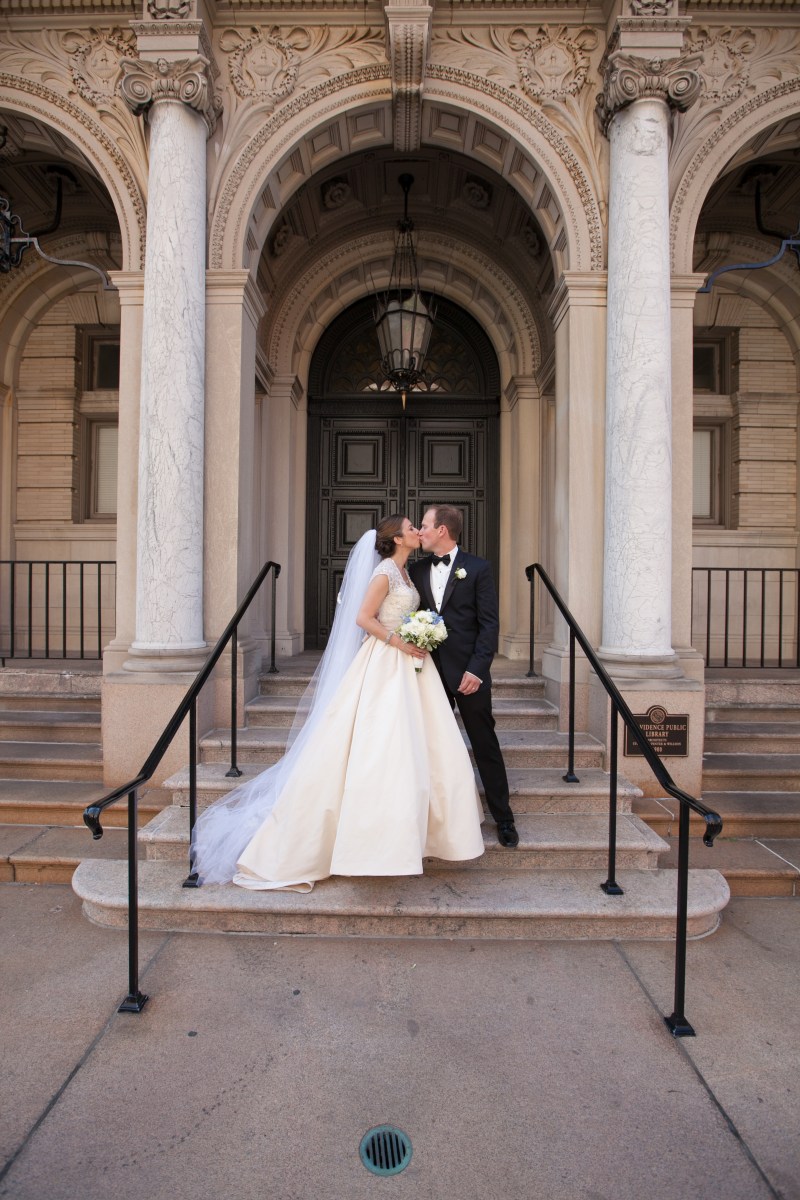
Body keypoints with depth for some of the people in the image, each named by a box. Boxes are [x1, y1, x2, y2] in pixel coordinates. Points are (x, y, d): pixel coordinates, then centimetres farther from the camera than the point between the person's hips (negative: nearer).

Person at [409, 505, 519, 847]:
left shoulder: (477, 568, -4)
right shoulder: (417, 570, 8)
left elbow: (489, 623, -7)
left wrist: (476, 669, -15)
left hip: (468, 672, -4)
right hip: (431, 671, 4)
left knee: (486, 746, 4)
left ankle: (504, 818, 17)